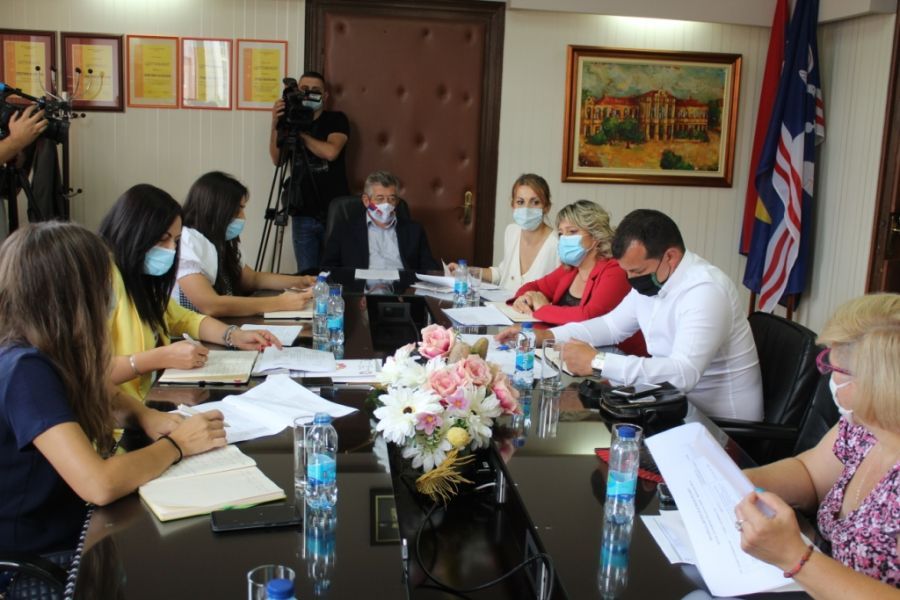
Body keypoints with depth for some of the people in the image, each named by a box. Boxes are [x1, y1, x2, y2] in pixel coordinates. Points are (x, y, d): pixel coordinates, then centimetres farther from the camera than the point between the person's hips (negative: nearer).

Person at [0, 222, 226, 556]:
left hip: (64, 521, 7)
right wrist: (176, 444, -17)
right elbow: (99, 485, -34)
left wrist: (143, 414, 1)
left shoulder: (43, 352, -1)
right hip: (34, 560, -7)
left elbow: (89, 396, 22)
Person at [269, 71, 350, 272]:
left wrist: (301, 133, -7)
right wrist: (276, 126, -14)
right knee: (306, 275, 5)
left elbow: (330, 152, -15)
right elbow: (277, 160, -2)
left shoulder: (337, 120, 2)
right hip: (303, 215, 2)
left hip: (335, 212, -2)